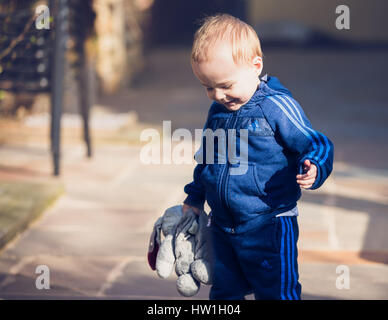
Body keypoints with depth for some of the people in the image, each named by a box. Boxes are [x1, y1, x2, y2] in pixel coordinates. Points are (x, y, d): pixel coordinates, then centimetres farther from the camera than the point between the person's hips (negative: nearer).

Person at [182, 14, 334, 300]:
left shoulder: (277, 106, -15)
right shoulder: (217, 111, 7)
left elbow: (316, 145, -13)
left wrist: (313, 169, -33)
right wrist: (195, 198, 25)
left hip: (269, 227, -6)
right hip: (223, 227, 7)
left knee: (276, 292, 1)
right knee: (224, 290, 16)